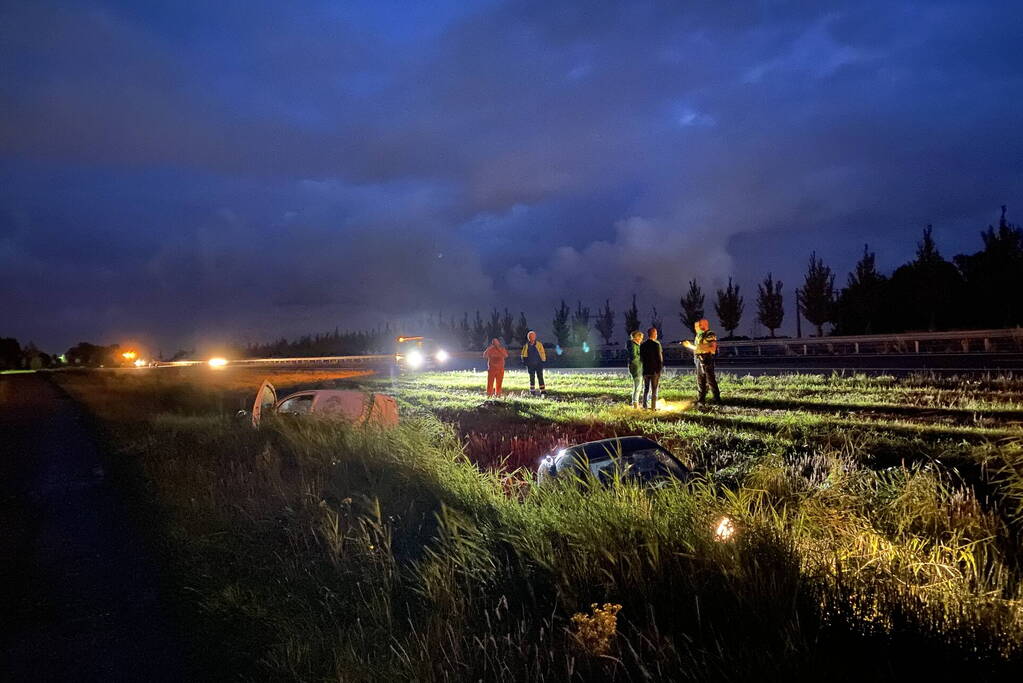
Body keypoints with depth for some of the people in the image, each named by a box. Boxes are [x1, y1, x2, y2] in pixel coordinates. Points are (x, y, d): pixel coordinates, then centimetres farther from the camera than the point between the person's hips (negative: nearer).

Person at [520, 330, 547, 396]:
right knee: (532, 378, 8)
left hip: (538, 364, -2)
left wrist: (543, 361, -5)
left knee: (540, 377, -4)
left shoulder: (539, 344, -2)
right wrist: (525, 361, 4)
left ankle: (543, 391, -3)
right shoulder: (526, 346, 4)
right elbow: (523, 354, 15)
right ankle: (532, 391, 15)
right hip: (530, 365, 2)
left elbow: (542, 353, 0)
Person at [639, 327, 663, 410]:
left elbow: (641, 358, 6)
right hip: (655, 370, -4)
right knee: (654, 390, 3)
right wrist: (660, 368, -3)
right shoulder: (656, 344, -12)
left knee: (646, 388, 16)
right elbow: (660, 357, -11)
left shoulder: (642, 345, 3)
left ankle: (644, 405, 12)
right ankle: (653, 407, 4)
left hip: (645, 370, 4)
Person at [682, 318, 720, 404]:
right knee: (700, 381, 10)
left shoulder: (710, 335, -12)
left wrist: (701, 347, -24)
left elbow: (713, 349, -19)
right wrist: (689, 345, 14)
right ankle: (701, 398, 17)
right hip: (699, 361, 9)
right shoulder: (699, 336, 14)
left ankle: (717, 398, -2)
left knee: (711, 380, -7)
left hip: (707, 361, -9)